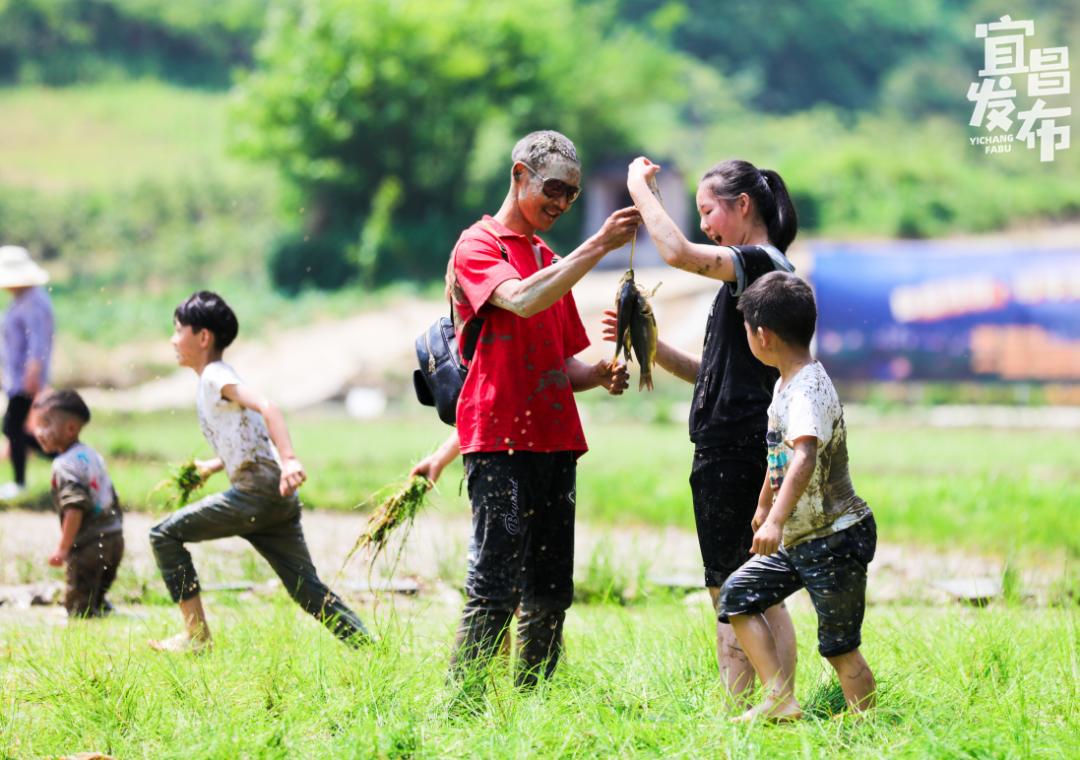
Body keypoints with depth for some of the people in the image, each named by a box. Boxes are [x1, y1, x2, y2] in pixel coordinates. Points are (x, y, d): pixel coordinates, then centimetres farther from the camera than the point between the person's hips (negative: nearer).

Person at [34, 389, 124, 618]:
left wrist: (63, 547, -23)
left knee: (78, 603, -3)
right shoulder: (91, 454, 13)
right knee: (97, 596, 23)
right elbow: (112, 500, 18)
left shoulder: (65, 465, -16)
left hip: (88, 545, -9)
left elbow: (75, 508, -25)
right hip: (113, 538, 9)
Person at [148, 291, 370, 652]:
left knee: (165, 534, -3)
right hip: (278, 499, 9)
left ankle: (196, 634, -2)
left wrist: (289, 459, -36)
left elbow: (264, 406, -23)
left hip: (258, 491, -9)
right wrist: (210, 467, 31)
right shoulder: (216, 378, 23)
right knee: (309, 590, 8)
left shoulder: (214, 376, -6)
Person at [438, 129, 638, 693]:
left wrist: (599, 375, 2)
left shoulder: (552, 262, 23)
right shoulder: (477, 246, -1)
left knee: (550, 593, 6)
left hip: (555, 441, 8)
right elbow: (521, 301, -22)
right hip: (499, 441, -8)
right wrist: (598, 246, -22)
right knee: (494, 589, -13)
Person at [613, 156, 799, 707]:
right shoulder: (758, 272, 19)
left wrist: (639, 187, -16)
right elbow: (708, 373, 21)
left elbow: (678, 252, -29)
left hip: (733, 450, -10)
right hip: (752, 450, 10)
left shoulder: (760, 263, -12)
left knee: (730, 597, -7)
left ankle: (737, 713, -7)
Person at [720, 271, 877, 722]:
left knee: (839, 646, -5)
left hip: (835, 538, -10)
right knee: (737, 595, 6)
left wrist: (777, 520, -49)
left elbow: (804, 458, -38)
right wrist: (763, 505, 38)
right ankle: (779, 699, 2)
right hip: (798, 539, 10)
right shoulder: (785, 383, 10)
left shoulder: (809, 390, -22)